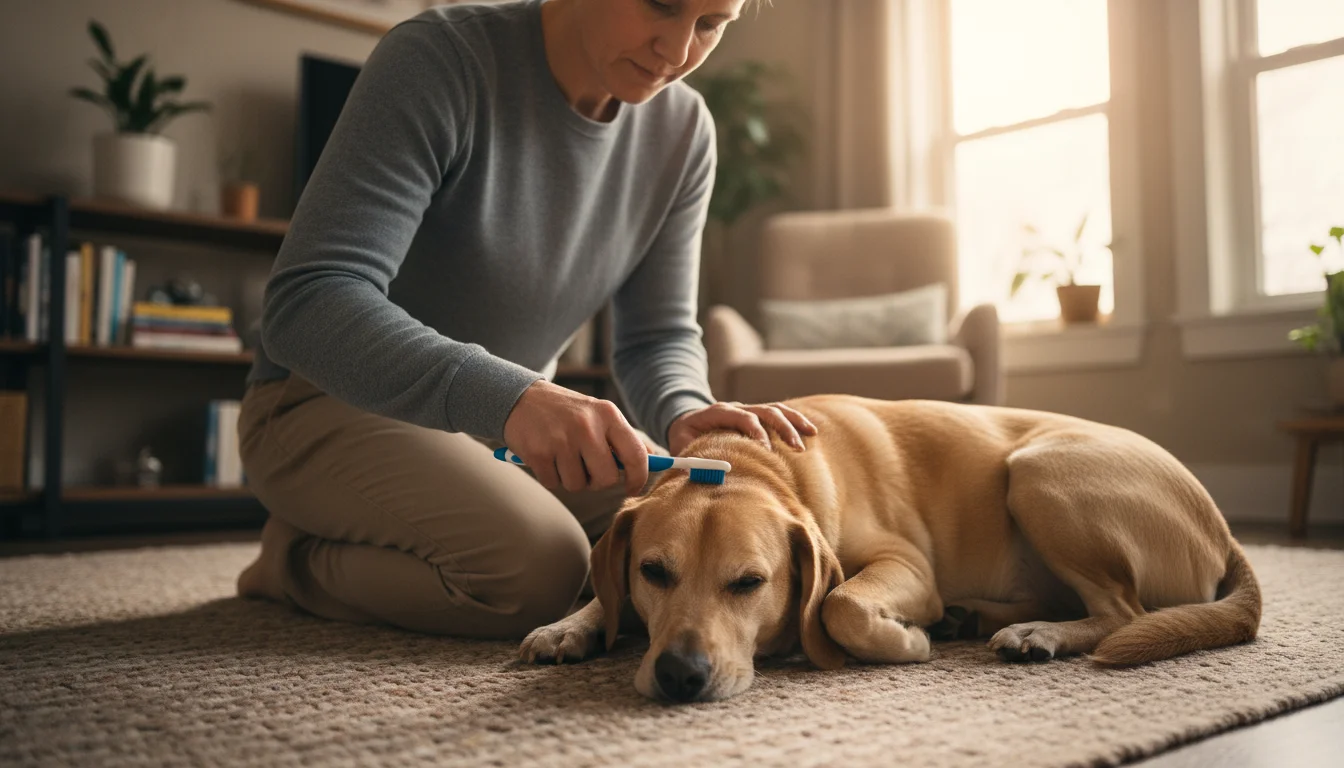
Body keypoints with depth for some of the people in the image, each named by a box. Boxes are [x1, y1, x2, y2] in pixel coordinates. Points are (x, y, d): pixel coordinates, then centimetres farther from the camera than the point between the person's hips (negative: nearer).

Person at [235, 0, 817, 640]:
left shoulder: (683, 128, -4)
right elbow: (306, 302, -30)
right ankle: (299, 558, 1)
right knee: (541, 567, -30)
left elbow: (658, 333, -1)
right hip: (332, 402, -6)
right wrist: (506, 395, -47)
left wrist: (682, 413, -26)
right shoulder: (438, 59, -22)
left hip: (511, 421, 7)